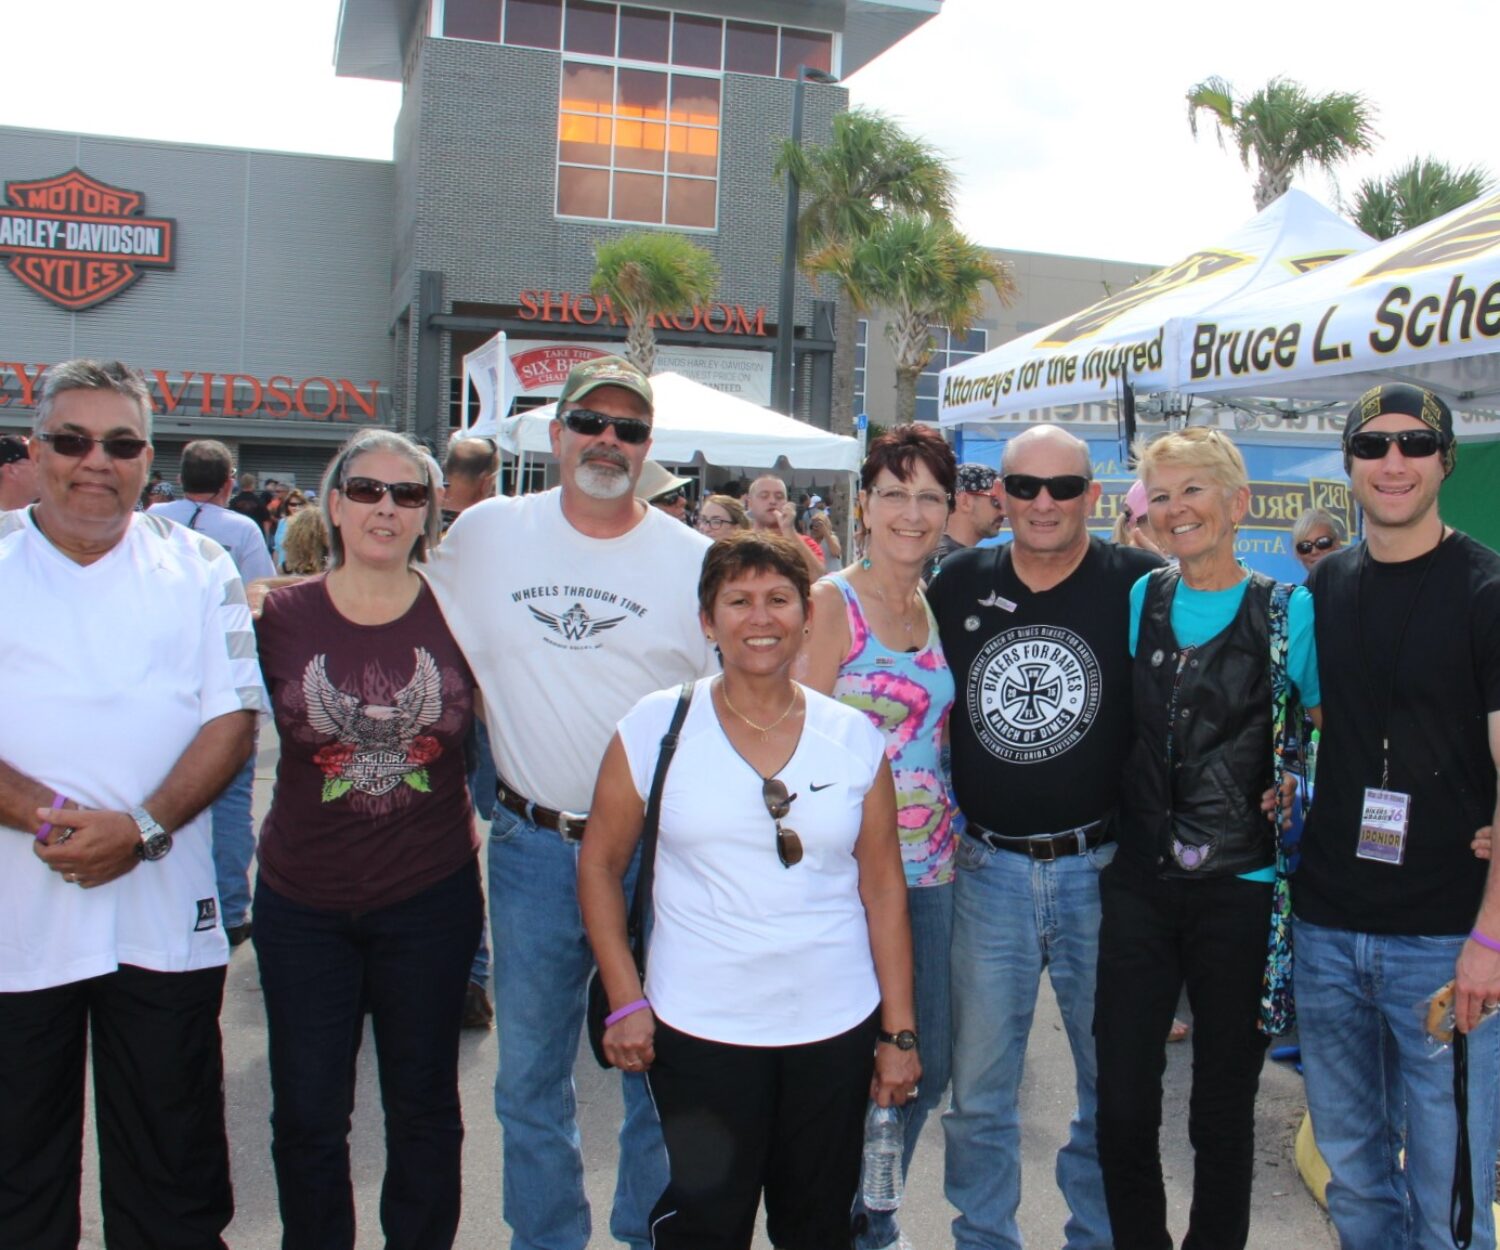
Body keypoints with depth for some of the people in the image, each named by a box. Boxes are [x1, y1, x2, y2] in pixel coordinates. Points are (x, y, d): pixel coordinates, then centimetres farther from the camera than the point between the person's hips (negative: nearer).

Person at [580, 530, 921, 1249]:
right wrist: (625, 1001, -4)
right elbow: (599, 867, 2)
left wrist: (899, 1033, 3)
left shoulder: (854, 739, 1)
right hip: (697, 1029, -2)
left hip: (836, 1027, 2)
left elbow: (883, 889, 4)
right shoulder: (656, 726, -4)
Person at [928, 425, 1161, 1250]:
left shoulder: (1138, 586, -6)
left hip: (1101, 870, -1)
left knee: (1113, 1086, 14)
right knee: (978, 1091, 12)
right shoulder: (958, 584, 2)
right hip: (989, 871, 2)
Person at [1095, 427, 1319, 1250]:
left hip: (1240, 891, -2)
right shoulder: (1140, 600, 6)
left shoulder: (1288, 610, -3)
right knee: (1121, 1100, 7)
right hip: (1140, 882, 3)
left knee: (1223, 1107, 11)